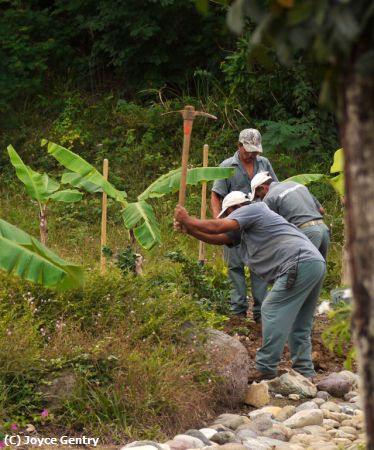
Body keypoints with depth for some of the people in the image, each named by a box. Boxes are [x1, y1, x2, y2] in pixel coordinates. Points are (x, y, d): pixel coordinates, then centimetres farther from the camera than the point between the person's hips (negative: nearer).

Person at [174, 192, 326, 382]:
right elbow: (217, 238, 26)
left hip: (301, 264, -10)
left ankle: (265, 369, -13)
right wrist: (187, 230, 17)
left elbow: (218, 227, -10)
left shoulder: (251, 209, -1)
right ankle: (304, 371, 17)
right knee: (298, 325, 14)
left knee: (272, 311, -11)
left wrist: (189, 221, 2)